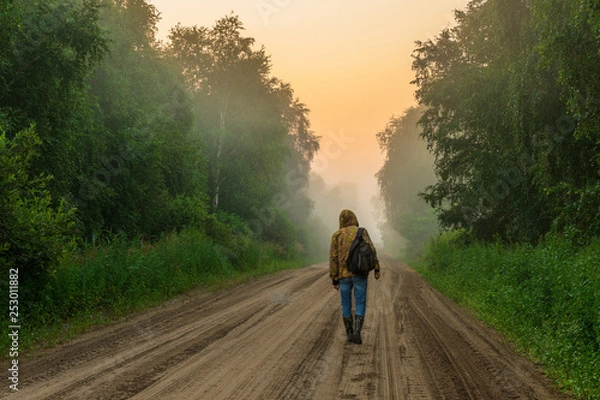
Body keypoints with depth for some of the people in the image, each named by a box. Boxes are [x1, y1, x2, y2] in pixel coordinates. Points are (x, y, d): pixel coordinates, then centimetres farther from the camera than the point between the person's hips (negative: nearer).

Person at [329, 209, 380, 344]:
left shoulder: (336, 235, 4)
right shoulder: (362, 232, 4)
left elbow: (333, 258, -2)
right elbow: (371, 250, -7)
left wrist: (334, 279, 1)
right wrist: (376, 269, -4)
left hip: (344, 275, 1)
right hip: (360, 274, -1)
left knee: (346, 305, 15)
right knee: (360, 305, 4)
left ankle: (350, 334, 18)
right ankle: (357, 332, -14)